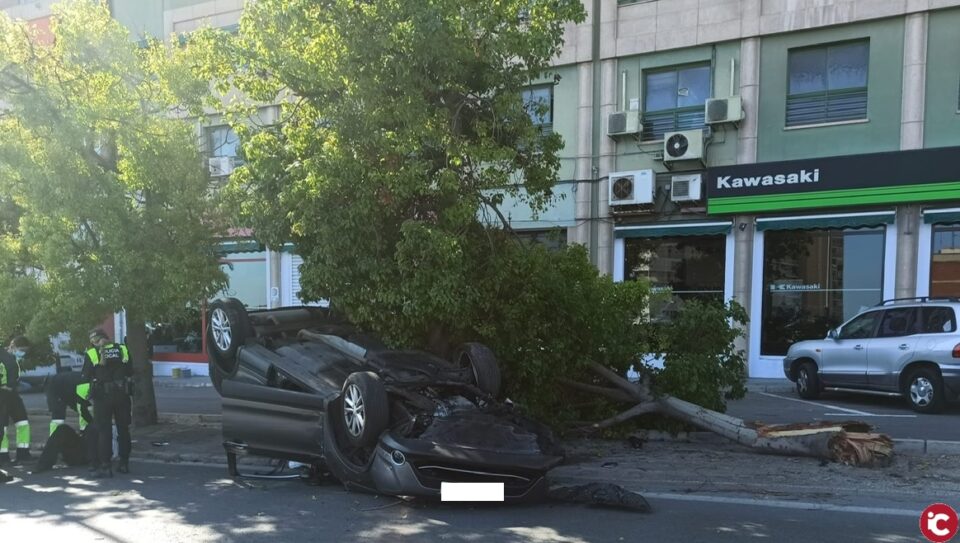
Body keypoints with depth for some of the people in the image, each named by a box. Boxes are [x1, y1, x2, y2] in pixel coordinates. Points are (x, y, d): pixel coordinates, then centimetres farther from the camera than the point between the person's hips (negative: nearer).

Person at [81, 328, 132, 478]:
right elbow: (130, 372, 9)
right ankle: (124, 463, 18)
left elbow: (85, 378, 2)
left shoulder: (91, 354, -4)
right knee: (123, 429, 12)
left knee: (104, 431, 3)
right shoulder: (122, 349, 4)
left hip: (103, 396, -3)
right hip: (123, 394, 3)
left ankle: (105, 466, 0)